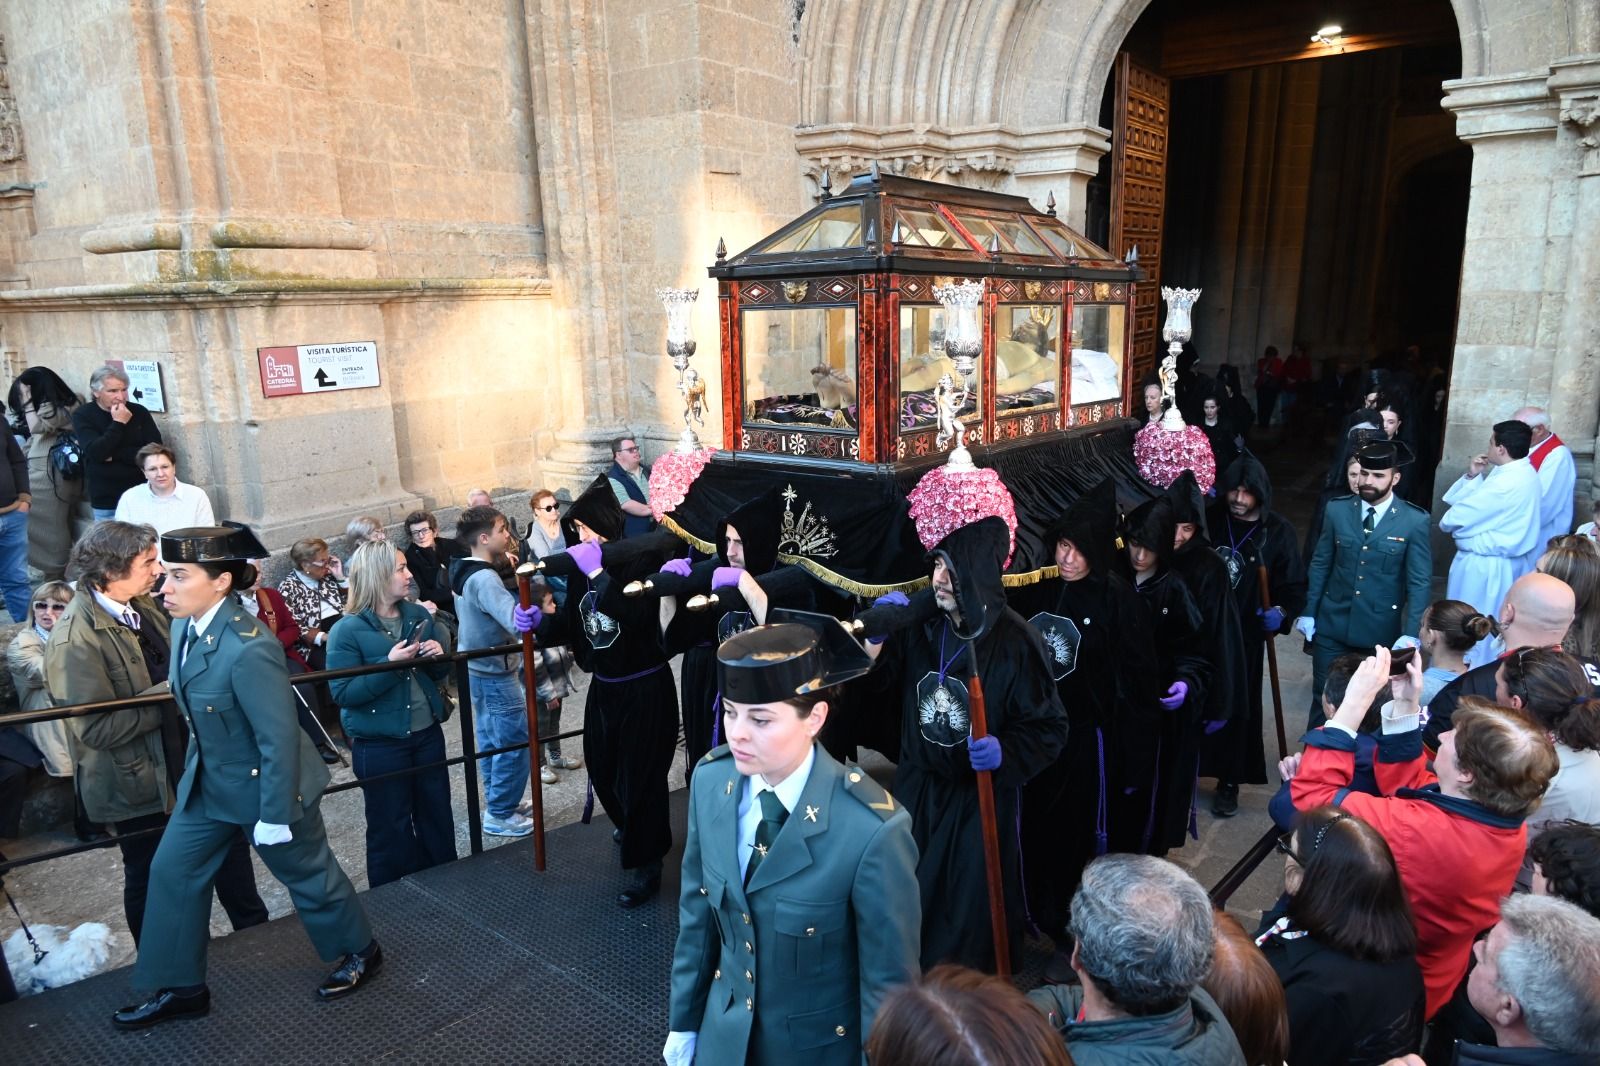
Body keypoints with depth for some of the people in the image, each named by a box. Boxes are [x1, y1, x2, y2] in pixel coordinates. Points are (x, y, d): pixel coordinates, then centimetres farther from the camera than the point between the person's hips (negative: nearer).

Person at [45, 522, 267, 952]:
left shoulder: (142, 606, -2)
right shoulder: (74, 639, -25)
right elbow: (97, 728, -28)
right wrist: (171, 697, -23)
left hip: (186, 765, 7)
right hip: (139, 783, -7)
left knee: (226, 845, 19)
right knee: (151, 879, 15)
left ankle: (254, 930, 41)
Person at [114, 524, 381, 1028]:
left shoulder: (247, 648, -33)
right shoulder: (189, 627, -6)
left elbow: (278, 739, -27)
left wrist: (274, 816, -21)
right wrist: (195, 769, 20)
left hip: (265, 784, -8)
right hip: (208, 783, 8)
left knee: (307, 874, 11)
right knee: (172, 873, 14)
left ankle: (360, 952, 36)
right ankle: (180, 988, 34)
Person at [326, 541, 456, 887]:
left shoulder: (419, 615, 2)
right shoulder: (348, 630, -15)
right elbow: (343, 694, -19)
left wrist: (439, 657, -11)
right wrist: (390, 664, -26)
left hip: (427, 734, 5)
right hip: (379, 745, -5)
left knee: (437, 816, 18)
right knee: (390, 827, 9)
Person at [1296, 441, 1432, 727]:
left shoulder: (1414, 521, -9)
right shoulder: (1337, 510, -2)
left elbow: (1420, 582, -7)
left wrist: (1411, 633, -13)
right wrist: (1308, 611, 3)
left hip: (1381, 630, -1)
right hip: (1332, 624, 2)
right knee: (1324, 699, 10)